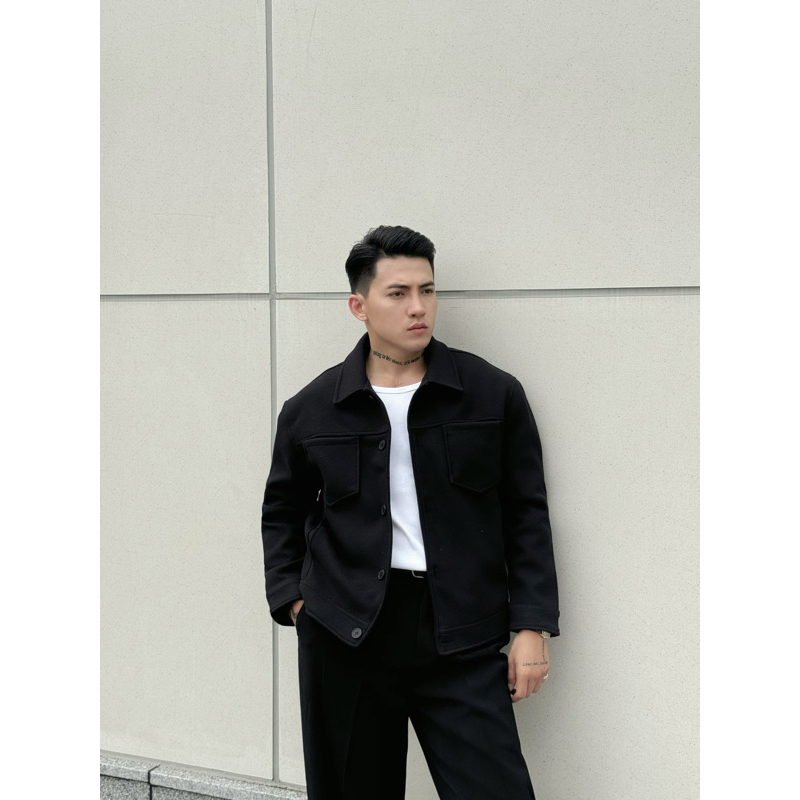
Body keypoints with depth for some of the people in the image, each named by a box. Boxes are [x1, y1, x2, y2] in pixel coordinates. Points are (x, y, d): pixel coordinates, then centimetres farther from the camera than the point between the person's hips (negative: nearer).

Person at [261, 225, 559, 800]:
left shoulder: (494, 395, 1)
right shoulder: (311, 410, 4)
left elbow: (527, 513, 4)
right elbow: (283, 513, 17)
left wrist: (531, 625, -1)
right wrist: (292, 600, 6)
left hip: (461, 640, -1)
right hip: (343, 636, 1)